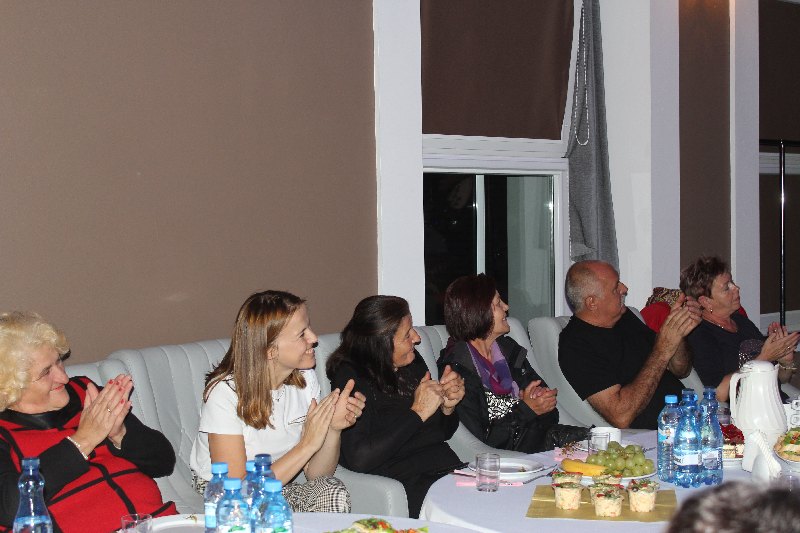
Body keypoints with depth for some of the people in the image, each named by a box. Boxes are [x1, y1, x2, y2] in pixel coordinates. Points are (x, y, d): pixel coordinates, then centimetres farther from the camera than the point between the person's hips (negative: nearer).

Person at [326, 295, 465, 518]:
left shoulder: (413, 362, 12)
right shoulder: (351, 377, -8)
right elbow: (359, 458, -21)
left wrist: (448, 407, -1)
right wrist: (417, 413, -15)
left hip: (447, 471, 7)